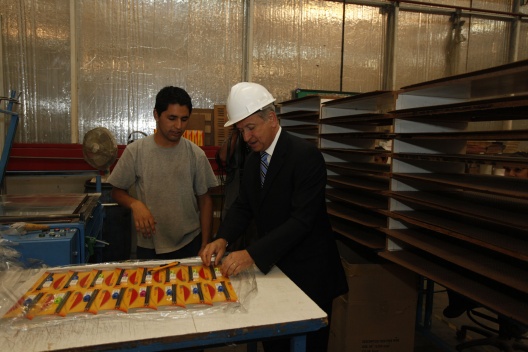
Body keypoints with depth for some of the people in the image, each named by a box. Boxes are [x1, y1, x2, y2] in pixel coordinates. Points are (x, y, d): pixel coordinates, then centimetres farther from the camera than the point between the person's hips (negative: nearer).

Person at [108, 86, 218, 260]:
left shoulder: (196, 154, -6)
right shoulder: (135, 151, -8)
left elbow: (204, 200, 0)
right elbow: (117, 191, 3)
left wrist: (205, 245, -2)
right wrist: (135, 204, -19)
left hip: (190, 244, 1)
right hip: (149, 247, 0)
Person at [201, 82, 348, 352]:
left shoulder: (306, 154, -20)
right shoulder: (253, 158, 5)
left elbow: (302, 219, -27)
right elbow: (243, 206, 7)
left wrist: (252, 254, -31)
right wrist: (223, 239, -12)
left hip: (308, 272, -6)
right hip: (271, 266, 7)